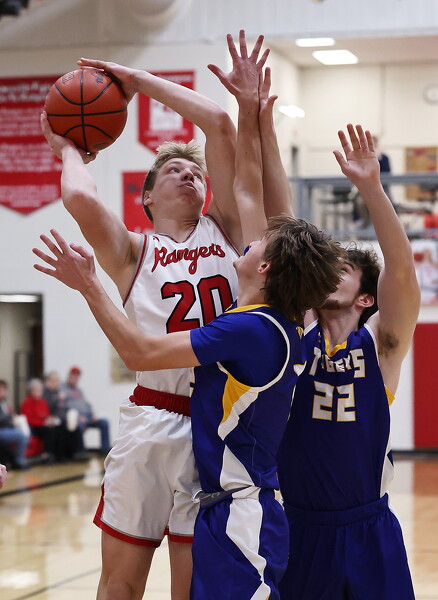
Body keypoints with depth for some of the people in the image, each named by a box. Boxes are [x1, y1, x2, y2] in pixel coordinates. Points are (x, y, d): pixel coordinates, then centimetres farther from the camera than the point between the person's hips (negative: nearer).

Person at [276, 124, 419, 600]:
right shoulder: (296, 331, 3)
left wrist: (371, 187, -29)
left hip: (367, 529, -2)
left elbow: (401, 267, -18)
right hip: (297, 524, 2)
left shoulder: (381, 342, -2)